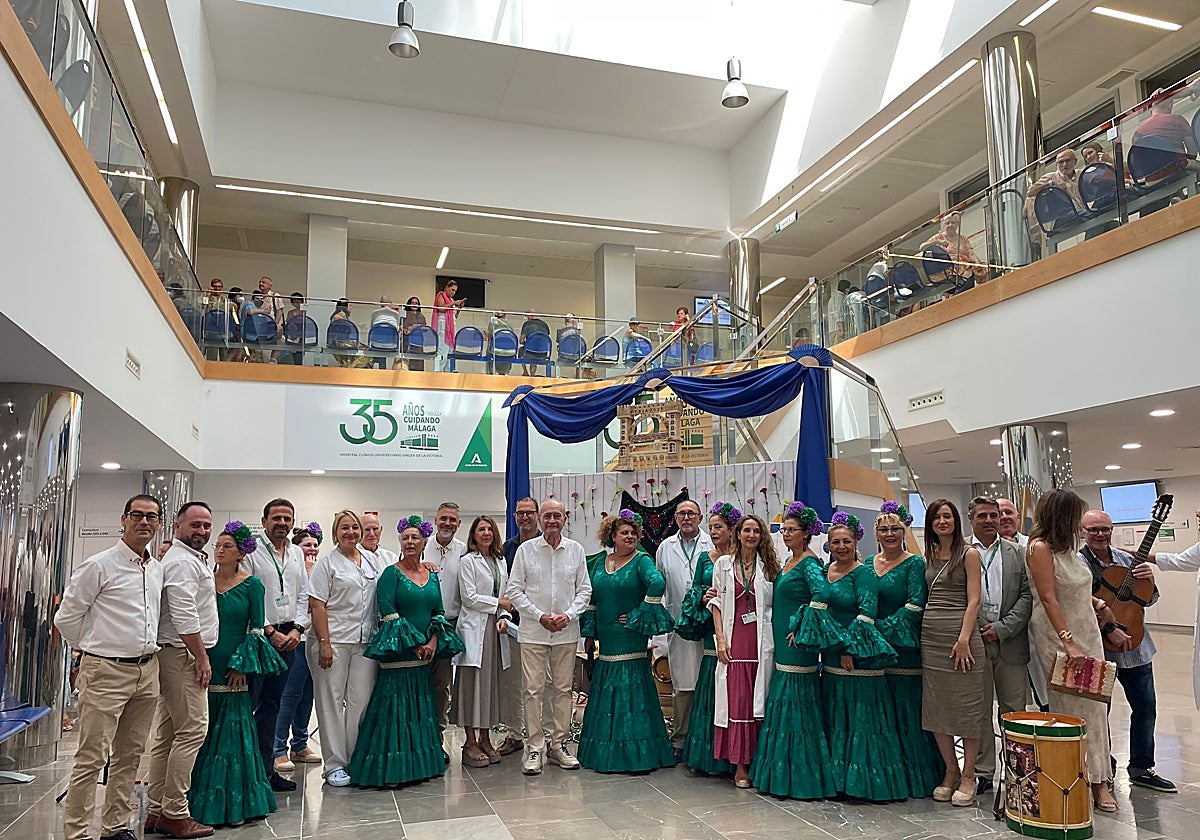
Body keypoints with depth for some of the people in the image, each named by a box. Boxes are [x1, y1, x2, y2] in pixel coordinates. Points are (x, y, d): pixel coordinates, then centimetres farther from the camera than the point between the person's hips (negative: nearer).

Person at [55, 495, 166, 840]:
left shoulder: (158, 570, 11)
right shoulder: (99, 566, -9)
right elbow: (66, 617, -4)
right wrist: (95, 647, 4)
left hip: (147, 671, 6)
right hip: (106, 672, -6)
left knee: (130, 755, 14)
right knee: (92, 758, -3)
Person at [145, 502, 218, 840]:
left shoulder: (194, 558, 19)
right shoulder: (182, 561, -14)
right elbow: (184, 616, -21)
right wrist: (202, 658, -17)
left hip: (176, 655, 11)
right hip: (184, 654, -11)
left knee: (167, 734, 12)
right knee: (192, 730, -8)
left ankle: (156, 810, 19)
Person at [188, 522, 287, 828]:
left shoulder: (252, 584, -3)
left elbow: (256, 629, -3)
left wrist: (241, 665, -9)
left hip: (233, 670, -3)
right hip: (204, 666, 3)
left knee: (232, 731, 3)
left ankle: (232, 804, 14)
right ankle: (200, 800, 18)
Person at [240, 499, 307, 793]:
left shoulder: (297, 554, 12)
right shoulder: (252, 552, -6)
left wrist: (296, 630, 0)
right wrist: (270, 632, -13)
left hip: (287, 638, 6)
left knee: (272, 705, 12)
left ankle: (266, 768, 20)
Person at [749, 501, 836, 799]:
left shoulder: (810, 563, -12)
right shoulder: (788, 561, 15)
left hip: (798, 642, -9)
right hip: (782, 642, 9)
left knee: (797, 705, -3)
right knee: (782, 705, 13)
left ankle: (803, 777, 7)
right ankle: (783, 773, 23)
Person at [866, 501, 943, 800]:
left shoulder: (915, 563, -5)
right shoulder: (868, 563, 12)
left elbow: (915, 606, -14)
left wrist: (885, 629, -17)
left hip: (904, 649, -5)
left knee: (907, 712, -1)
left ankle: (915, 776, 12)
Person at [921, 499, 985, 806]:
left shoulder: (968, 555, -2)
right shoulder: (929, 556, 13)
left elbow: (973, 600, -9)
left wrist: (964, 639, -17)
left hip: (960, 634, -5)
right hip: (930, 635, 6)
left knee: (966, 705, 1)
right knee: (935, 706, 8)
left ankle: (969, 776, 13)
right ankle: (951, 772, 20)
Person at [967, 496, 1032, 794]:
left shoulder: (1017, 553, 8)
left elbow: (1027, 596, 2)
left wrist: (1002, 628, -8)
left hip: (1010, 642, 1)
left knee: (1014, 708, 8)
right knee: (979, 710, 6)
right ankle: (982, 771, 14)